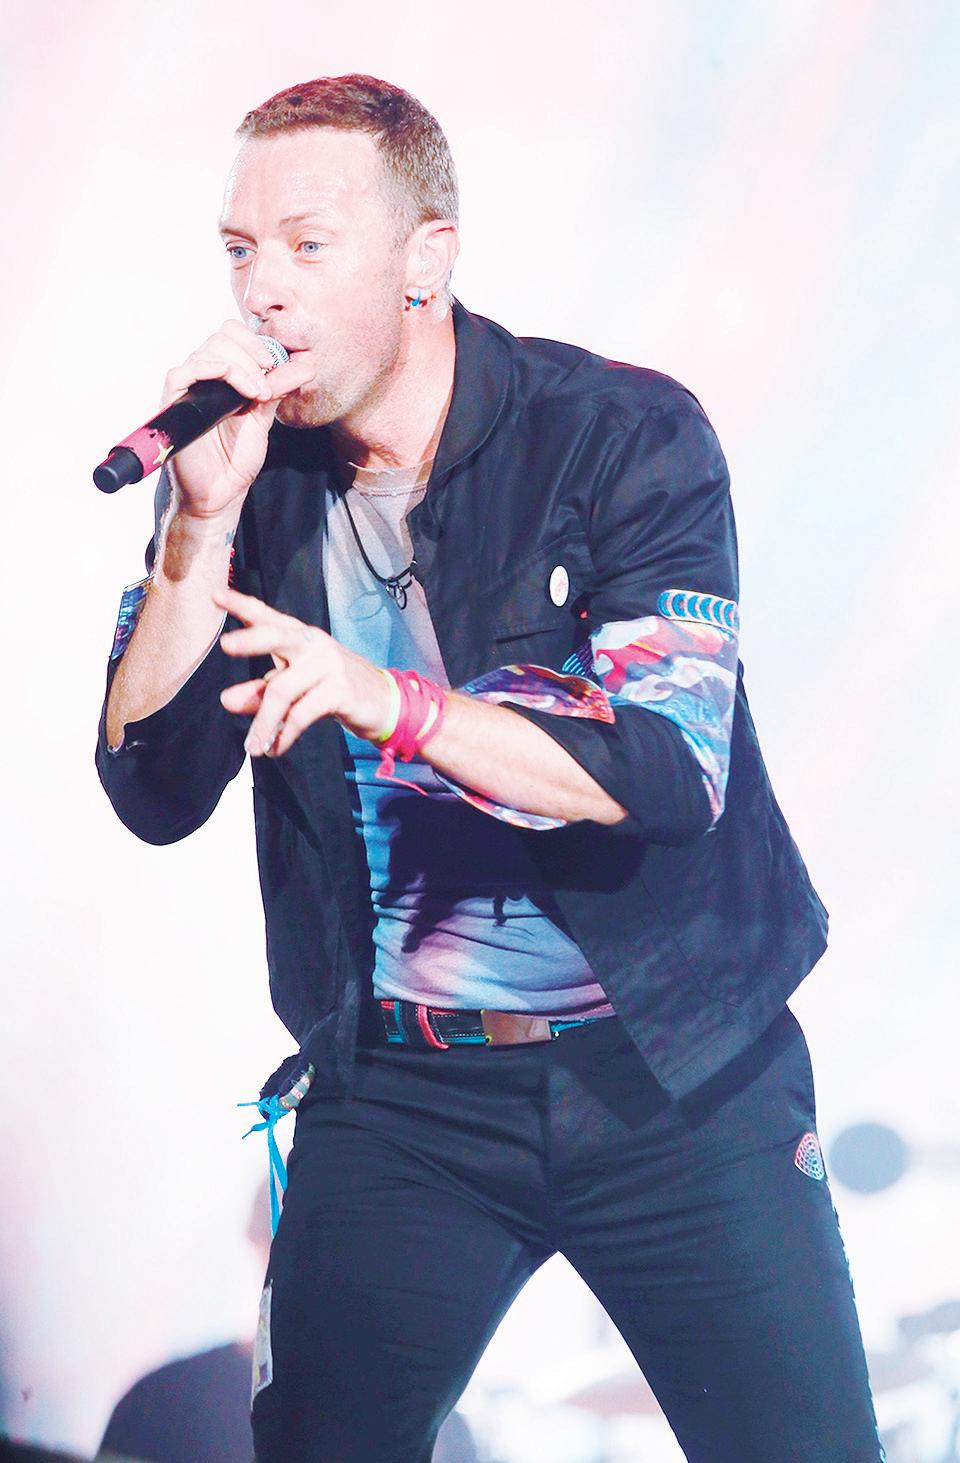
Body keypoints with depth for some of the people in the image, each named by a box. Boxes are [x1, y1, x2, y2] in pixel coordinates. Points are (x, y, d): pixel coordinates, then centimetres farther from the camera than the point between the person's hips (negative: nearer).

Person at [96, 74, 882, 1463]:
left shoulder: (626, 436, -9)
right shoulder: (249, 478, 1)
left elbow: (670, 766, -19)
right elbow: (155, 796, -6)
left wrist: (394, 707, -33)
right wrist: (203, 521, -18)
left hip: (678, 1078, -2)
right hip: (395, 1096, 2)